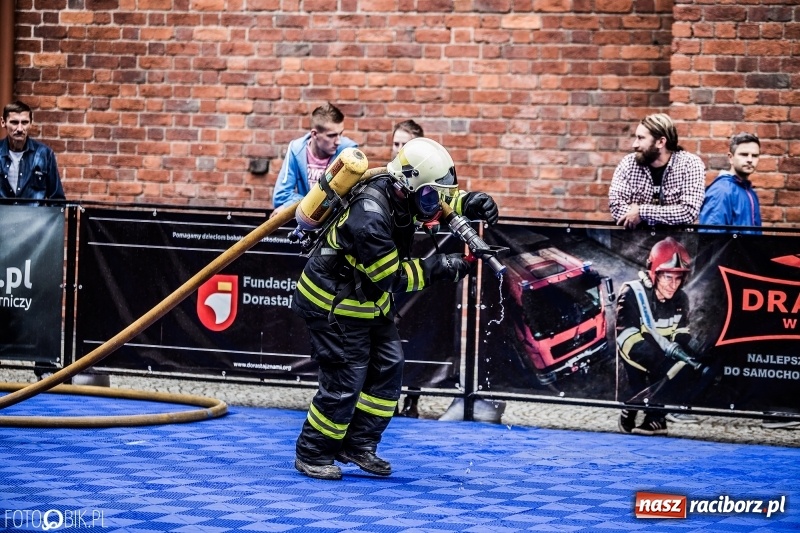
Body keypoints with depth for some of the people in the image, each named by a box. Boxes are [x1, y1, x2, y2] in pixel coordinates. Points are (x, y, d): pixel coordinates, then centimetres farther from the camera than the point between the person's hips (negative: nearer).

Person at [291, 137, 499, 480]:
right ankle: (312, 455, 12)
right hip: (333, 302, -9)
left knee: (388, 368, 8)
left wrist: (471, 203, -8)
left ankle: (358, 445, 19)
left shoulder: (402, 192, -8)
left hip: (369, 298, 9)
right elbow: (391, 277, -27)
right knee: (345, 381, -5)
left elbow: (439, 203, 12)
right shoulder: (370, 217, -33)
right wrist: (436, 269, -26)